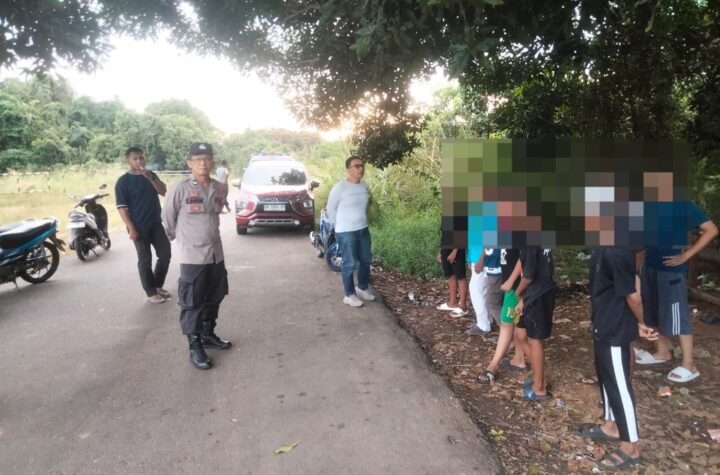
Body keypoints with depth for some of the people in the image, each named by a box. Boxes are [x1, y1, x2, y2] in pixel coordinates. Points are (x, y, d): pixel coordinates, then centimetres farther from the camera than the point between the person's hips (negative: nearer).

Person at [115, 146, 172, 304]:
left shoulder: (150, 175, 10)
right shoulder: (123, 181, -6)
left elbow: (164, 192, -2)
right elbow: (121, 207, -10)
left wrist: (150, 178, -16)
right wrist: (131, 228, -16)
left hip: (156, 223, 5)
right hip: (139, 227, -5)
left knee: (165, 253, 7)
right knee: (145, 259, 1)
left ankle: (158, 285, 25)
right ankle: (151, 292, 11)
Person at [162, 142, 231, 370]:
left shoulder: (221, 188, 1)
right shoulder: (180, 188, -13)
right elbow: (168, 218, -1)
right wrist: (182, 237, 11)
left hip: (216, 254, 5)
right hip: (192, 256, -5)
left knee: (213, 300, 17)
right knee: (192, 304, 3)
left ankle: (208, 335, 36)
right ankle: (195, 347, 14)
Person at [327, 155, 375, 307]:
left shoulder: (364, 185, 4)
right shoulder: (340, 187, -16)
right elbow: (331, 209, -7)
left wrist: (361, 221, 16)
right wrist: (340, 225, -1)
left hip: (363, 229, 7)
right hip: (346, 232, -7)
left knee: (366, 260, 16)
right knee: (349, 264, 1)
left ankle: (363, 288, 36)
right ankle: (349, 295, 15)